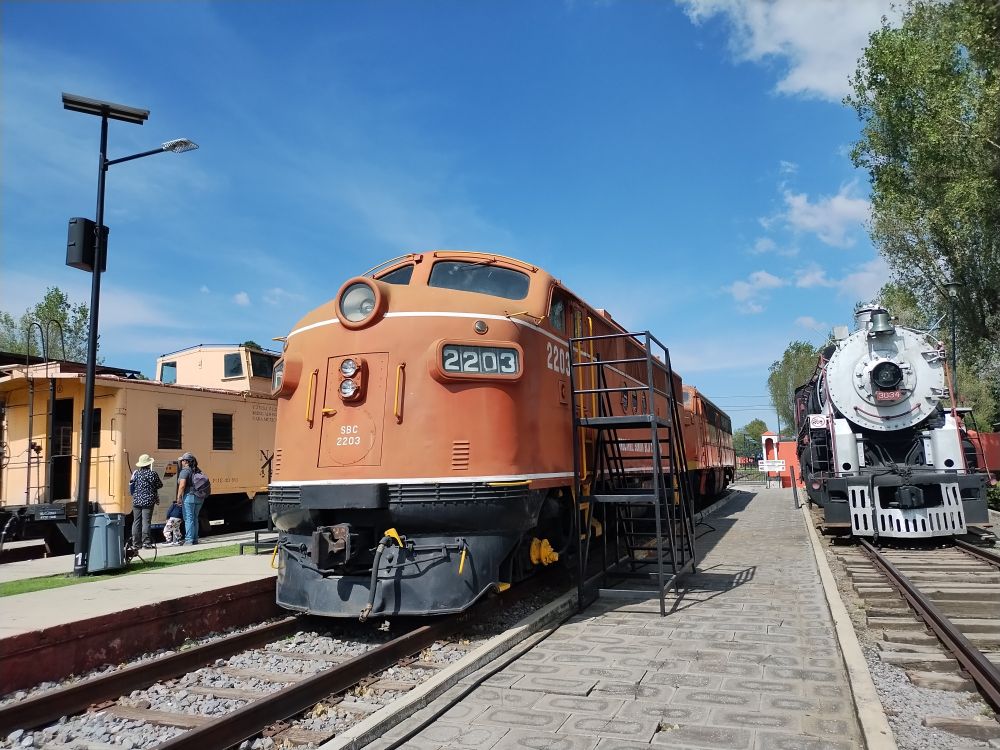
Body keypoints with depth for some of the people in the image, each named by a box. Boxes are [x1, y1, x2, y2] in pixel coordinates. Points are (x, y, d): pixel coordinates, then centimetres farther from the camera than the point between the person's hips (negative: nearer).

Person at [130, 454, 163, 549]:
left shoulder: (135, 473, 4)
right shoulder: (153, 474, -9)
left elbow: (131, 485, 11)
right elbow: (160, 485, 0)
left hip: (136, 501, 4)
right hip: (148, 501, -4)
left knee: (136, 521, 9)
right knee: (146, 522, -4)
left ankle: (135, 542, 10)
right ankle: (146, 542, -7)